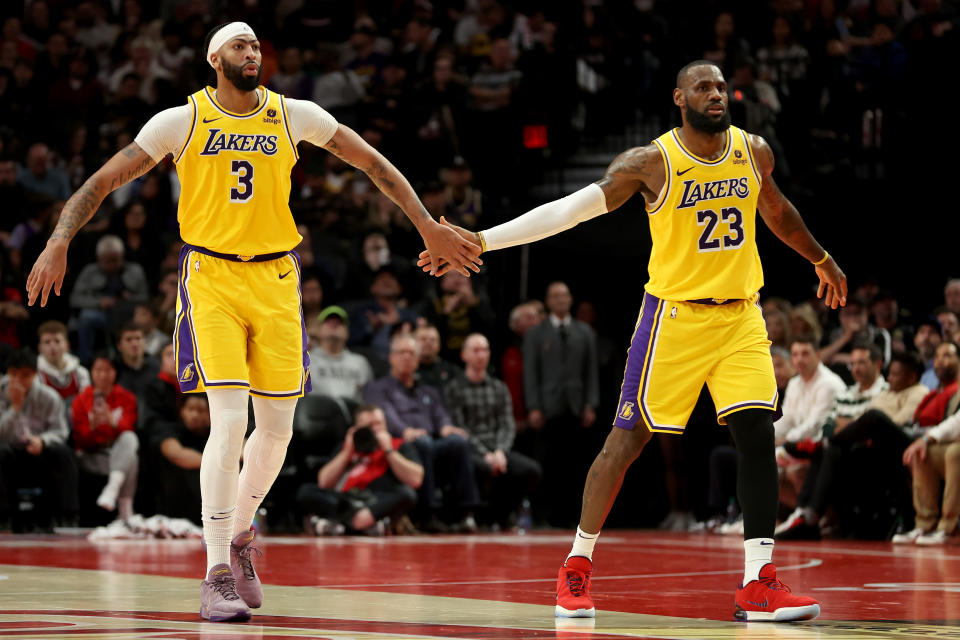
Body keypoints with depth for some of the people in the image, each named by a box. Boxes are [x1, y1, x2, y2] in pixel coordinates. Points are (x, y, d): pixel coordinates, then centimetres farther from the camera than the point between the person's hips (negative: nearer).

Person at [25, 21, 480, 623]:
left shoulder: (293, 116, 2)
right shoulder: (181, 121, -3)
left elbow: (373, 163, 9)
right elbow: (103, 181, -2)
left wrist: (428, 226, 5)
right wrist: (58, 244, -14)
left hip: (276, 280, 3)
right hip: (211, 278, -3)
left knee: (277, 428, 5)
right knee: (230, 422, -16)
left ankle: (240, 536, 32)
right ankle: (217, 575, -11)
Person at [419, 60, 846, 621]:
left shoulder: (754, 151, 3)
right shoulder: (652, 163, -11)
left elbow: (777, 210, 25)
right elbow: (567, 210, -13)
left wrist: (822, 260, 38)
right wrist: (480, 241, -19)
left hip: (741, 316, 4)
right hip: (675, 316, -4)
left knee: (758, 435, -8)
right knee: (627, 437, -3)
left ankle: (760, 585, -6)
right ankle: (578, 566, 12)